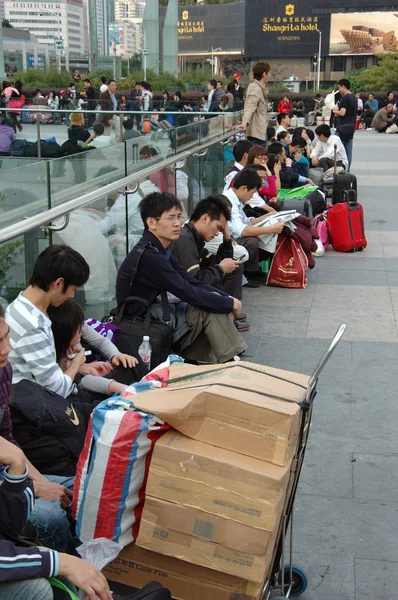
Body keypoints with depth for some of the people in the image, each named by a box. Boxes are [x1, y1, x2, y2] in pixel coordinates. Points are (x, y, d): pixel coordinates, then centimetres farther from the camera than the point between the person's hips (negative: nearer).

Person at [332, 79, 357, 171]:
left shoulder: (345, 98, -14)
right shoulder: (354, 98, 14)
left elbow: (342, 113, -22)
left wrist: (335, 111, -3)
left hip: (342, 128, -8)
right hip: (351, 128, 8)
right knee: (349, 151, 6)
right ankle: (347, 170, 7)